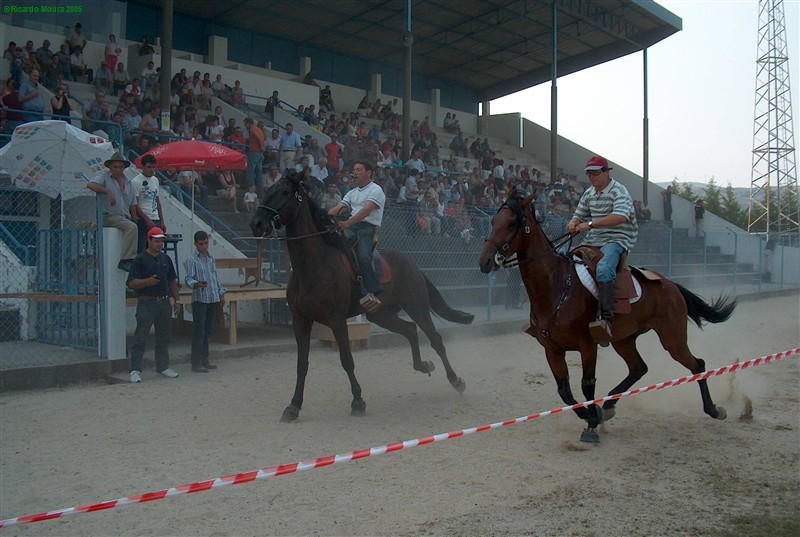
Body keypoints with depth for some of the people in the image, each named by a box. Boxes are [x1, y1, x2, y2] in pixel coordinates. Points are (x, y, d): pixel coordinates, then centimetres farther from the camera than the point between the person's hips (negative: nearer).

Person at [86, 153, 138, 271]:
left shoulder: (128, 182, 21)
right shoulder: (104, 176, 3)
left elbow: (133, 204, 21)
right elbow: (90, 185, -18)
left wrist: (134, 219, 9)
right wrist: (108, 192, -22)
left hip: (125, 217, 7)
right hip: (109, 216, -7)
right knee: (132, 227, -30)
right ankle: (126, 260, -30)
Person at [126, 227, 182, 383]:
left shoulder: (166, 259, 12)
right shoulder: (140, 259, -5)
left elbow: (172, 282, 18)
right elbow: (131, 283, -10)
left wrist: (177, 300, 13)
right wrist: (148, 281, -26)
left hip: (164, 302, 6)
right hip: (146, 303, -6)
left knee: (164, 337, 12)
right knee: (140, 338, -3)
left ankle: (163, 367, 22)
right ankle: (135, 370, 2)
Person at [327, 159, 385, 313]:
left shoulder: (375, 190, 0)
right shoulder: (352, 192, 25)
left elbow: (366, 210, -17)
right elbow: (337, 209, 14)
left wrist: (347, 223, -32)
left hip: (367, 227, -8)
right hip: (350, 227, 8)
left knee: (362, 256, -31)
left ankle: (374, 293, -29)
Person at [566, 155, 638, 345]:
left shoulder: (618, 191, -8)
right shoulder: (588, 194, 16)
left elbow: (620, 217, -26)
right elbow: (579, 215, 23)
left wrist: (590, 224, -31)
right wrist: (574, 223, -3)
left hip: (616, 240, -8)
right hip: (592, 242, 9)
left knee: (603, 269, -37)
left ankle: (606, 318, -43)